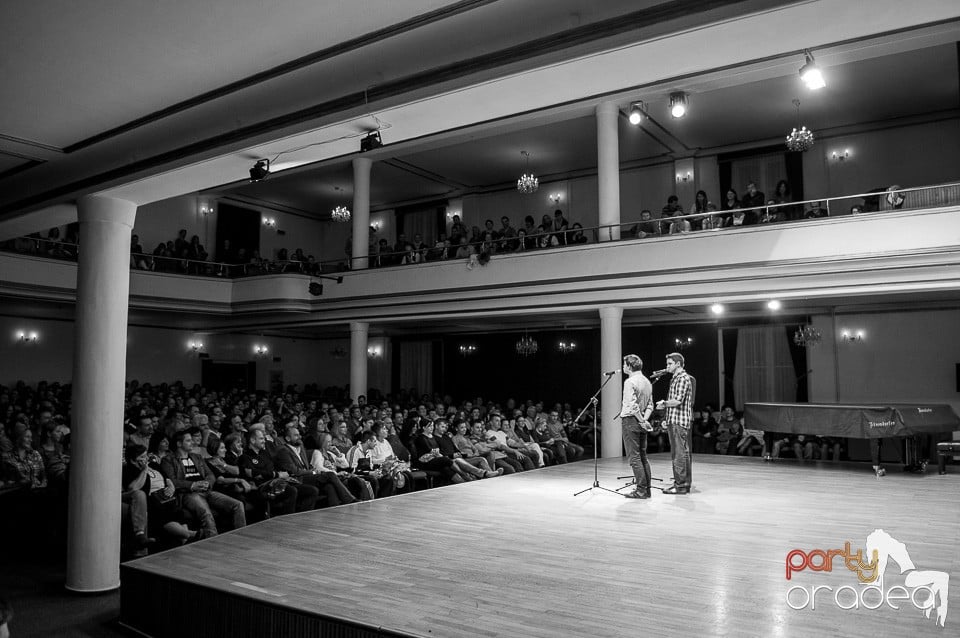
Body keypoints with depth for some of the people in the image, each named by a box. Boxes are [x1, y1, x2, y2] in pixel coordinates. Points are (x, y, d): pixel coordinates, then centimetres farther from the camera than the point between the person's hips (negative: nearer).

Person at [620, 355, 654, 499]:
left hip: (631, 421, -8)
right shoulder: (647, 381, 13)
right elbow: (650, 405, 12)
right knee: (642, 456, 13)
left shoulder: (630, 382, -14)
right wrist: (645, 418, 1)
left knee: (634, 457, -4)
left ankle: (641, 490, -4)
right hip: (642, 423, 8)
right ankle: (646, 489, 15)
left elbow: (633, 405, -22)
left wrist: (642, 421, -14)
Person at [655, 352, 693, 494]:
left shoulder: (683, 378, -11)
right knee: (676, 453, 12)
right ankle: (680, 482, 18)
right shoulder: (675, 379, 20)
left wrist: (664, 403, -5)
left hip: (680, 421, -10)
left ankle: (681, 485, -7)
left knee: (680, 453, -8)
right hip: (673, 421, 10)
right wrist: (666, 418, 16)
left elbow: (677, 401, -21)